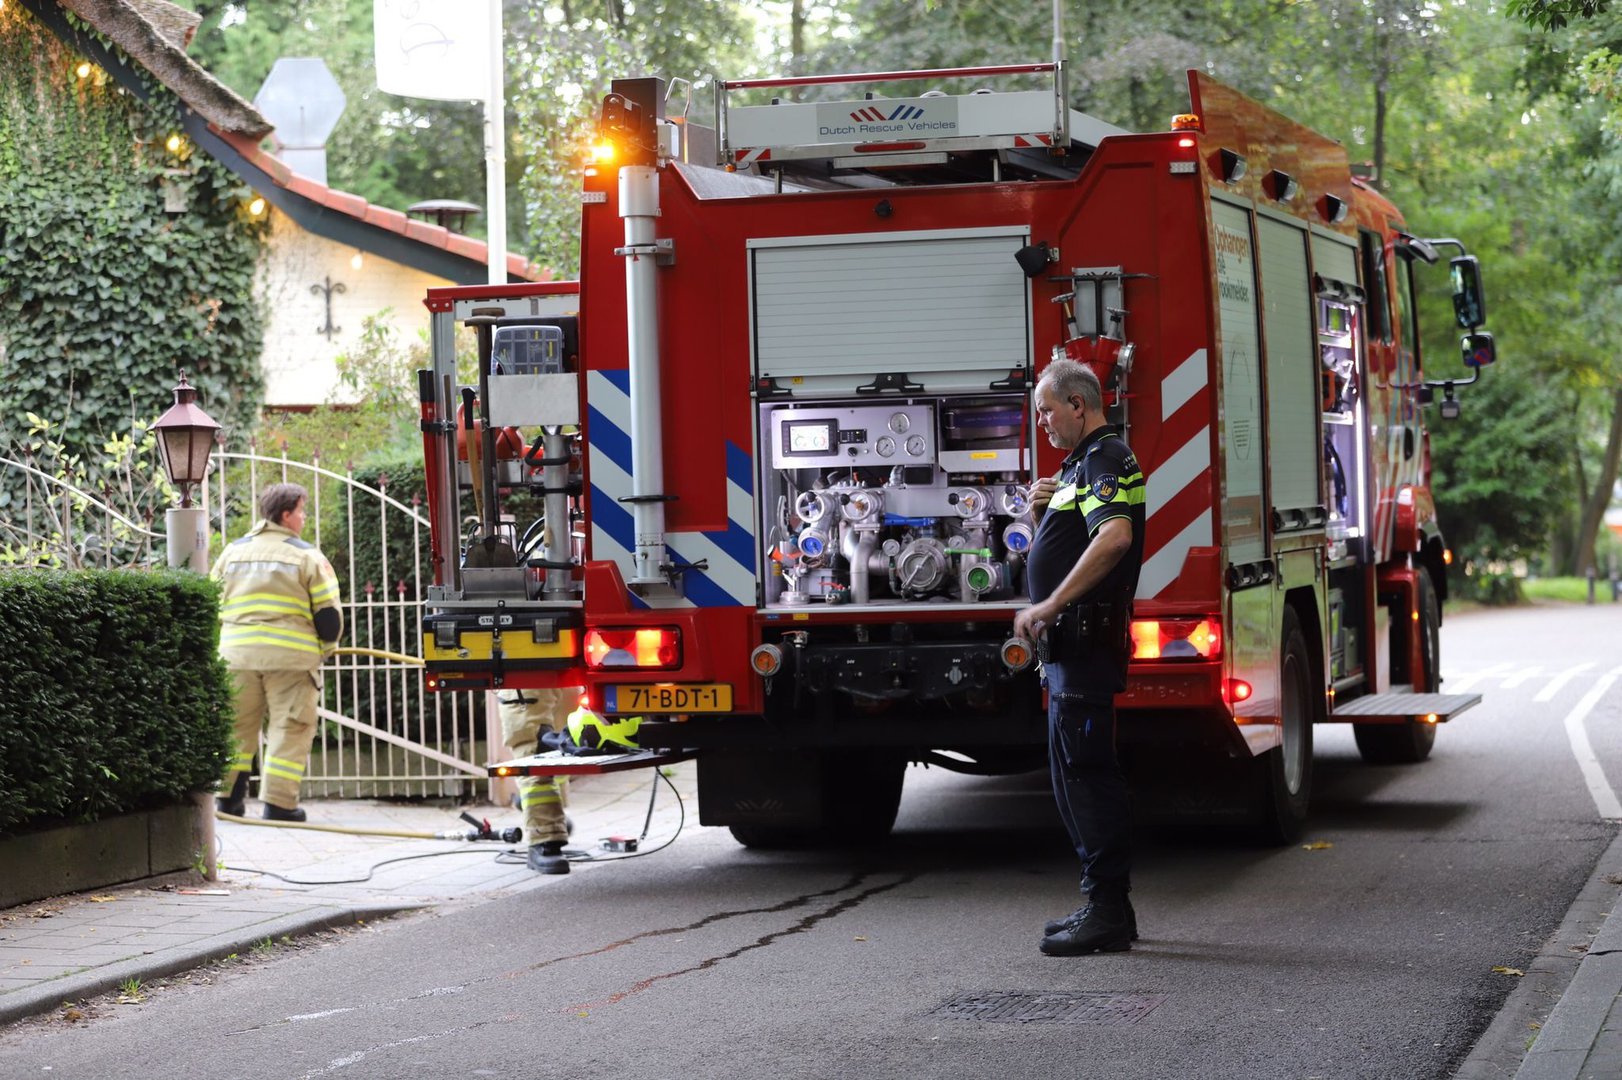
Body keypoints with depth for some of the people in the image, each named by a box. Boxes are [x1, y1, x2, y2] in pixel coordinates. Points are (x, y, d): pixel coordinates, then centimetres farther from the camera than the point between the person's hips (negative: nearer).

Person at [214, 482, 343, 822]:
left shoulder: (232, 552, 12)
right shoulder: (306, 556, -2)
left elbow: (212, 603, 16)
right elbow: (328, 613, -2)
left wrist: (222, 646, 27)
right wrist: (323, 650, 15)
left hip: (237, 654, 4)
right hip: (290, 656, -4)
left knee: (237, 726, 14)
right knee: (290, 729, 1)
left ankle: (230, 796, 14)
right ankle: (279, 802, -3)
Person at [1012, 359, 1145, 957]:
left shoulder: (1107, 458, -12)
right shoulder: (1081, 462, 20)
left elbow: (1115, 536, -29)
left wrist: (1050, 606, -28)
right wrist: (1045, 508, 7)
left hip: (1087, 639, -11)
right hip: (1069, 642, 11)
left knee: (1086, 771, -10)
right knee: (1074, 772, 13)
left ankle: (1107, 913, -8)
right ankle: (1106, 904, 19)